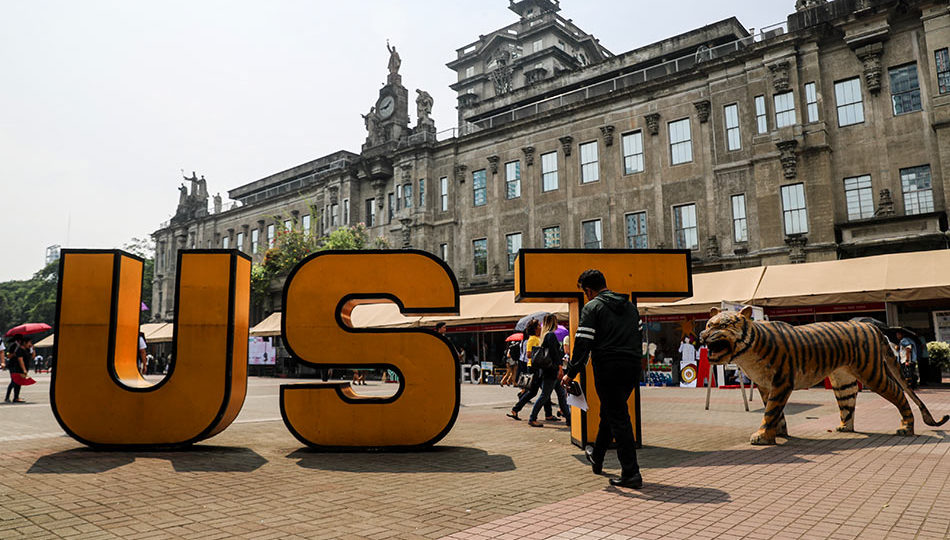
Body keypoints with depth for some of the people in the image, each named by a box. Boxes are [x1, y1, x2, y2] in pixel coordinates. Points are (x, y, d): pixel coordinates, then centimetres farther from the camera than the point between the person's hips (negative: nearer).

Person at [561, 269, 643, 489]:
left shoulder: (592, 307, -6)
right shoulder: (630, 306, 16)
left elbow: (583, 343, -11)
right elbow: (638, 337, 20)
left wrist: (571, 373, -7)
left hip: (607, 368, -7)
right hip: (631, 368, 7)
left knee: (618, 418, -3)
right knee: (609, 412, 22)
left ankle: (631, 473, -4)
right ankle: (596, 457, 38)